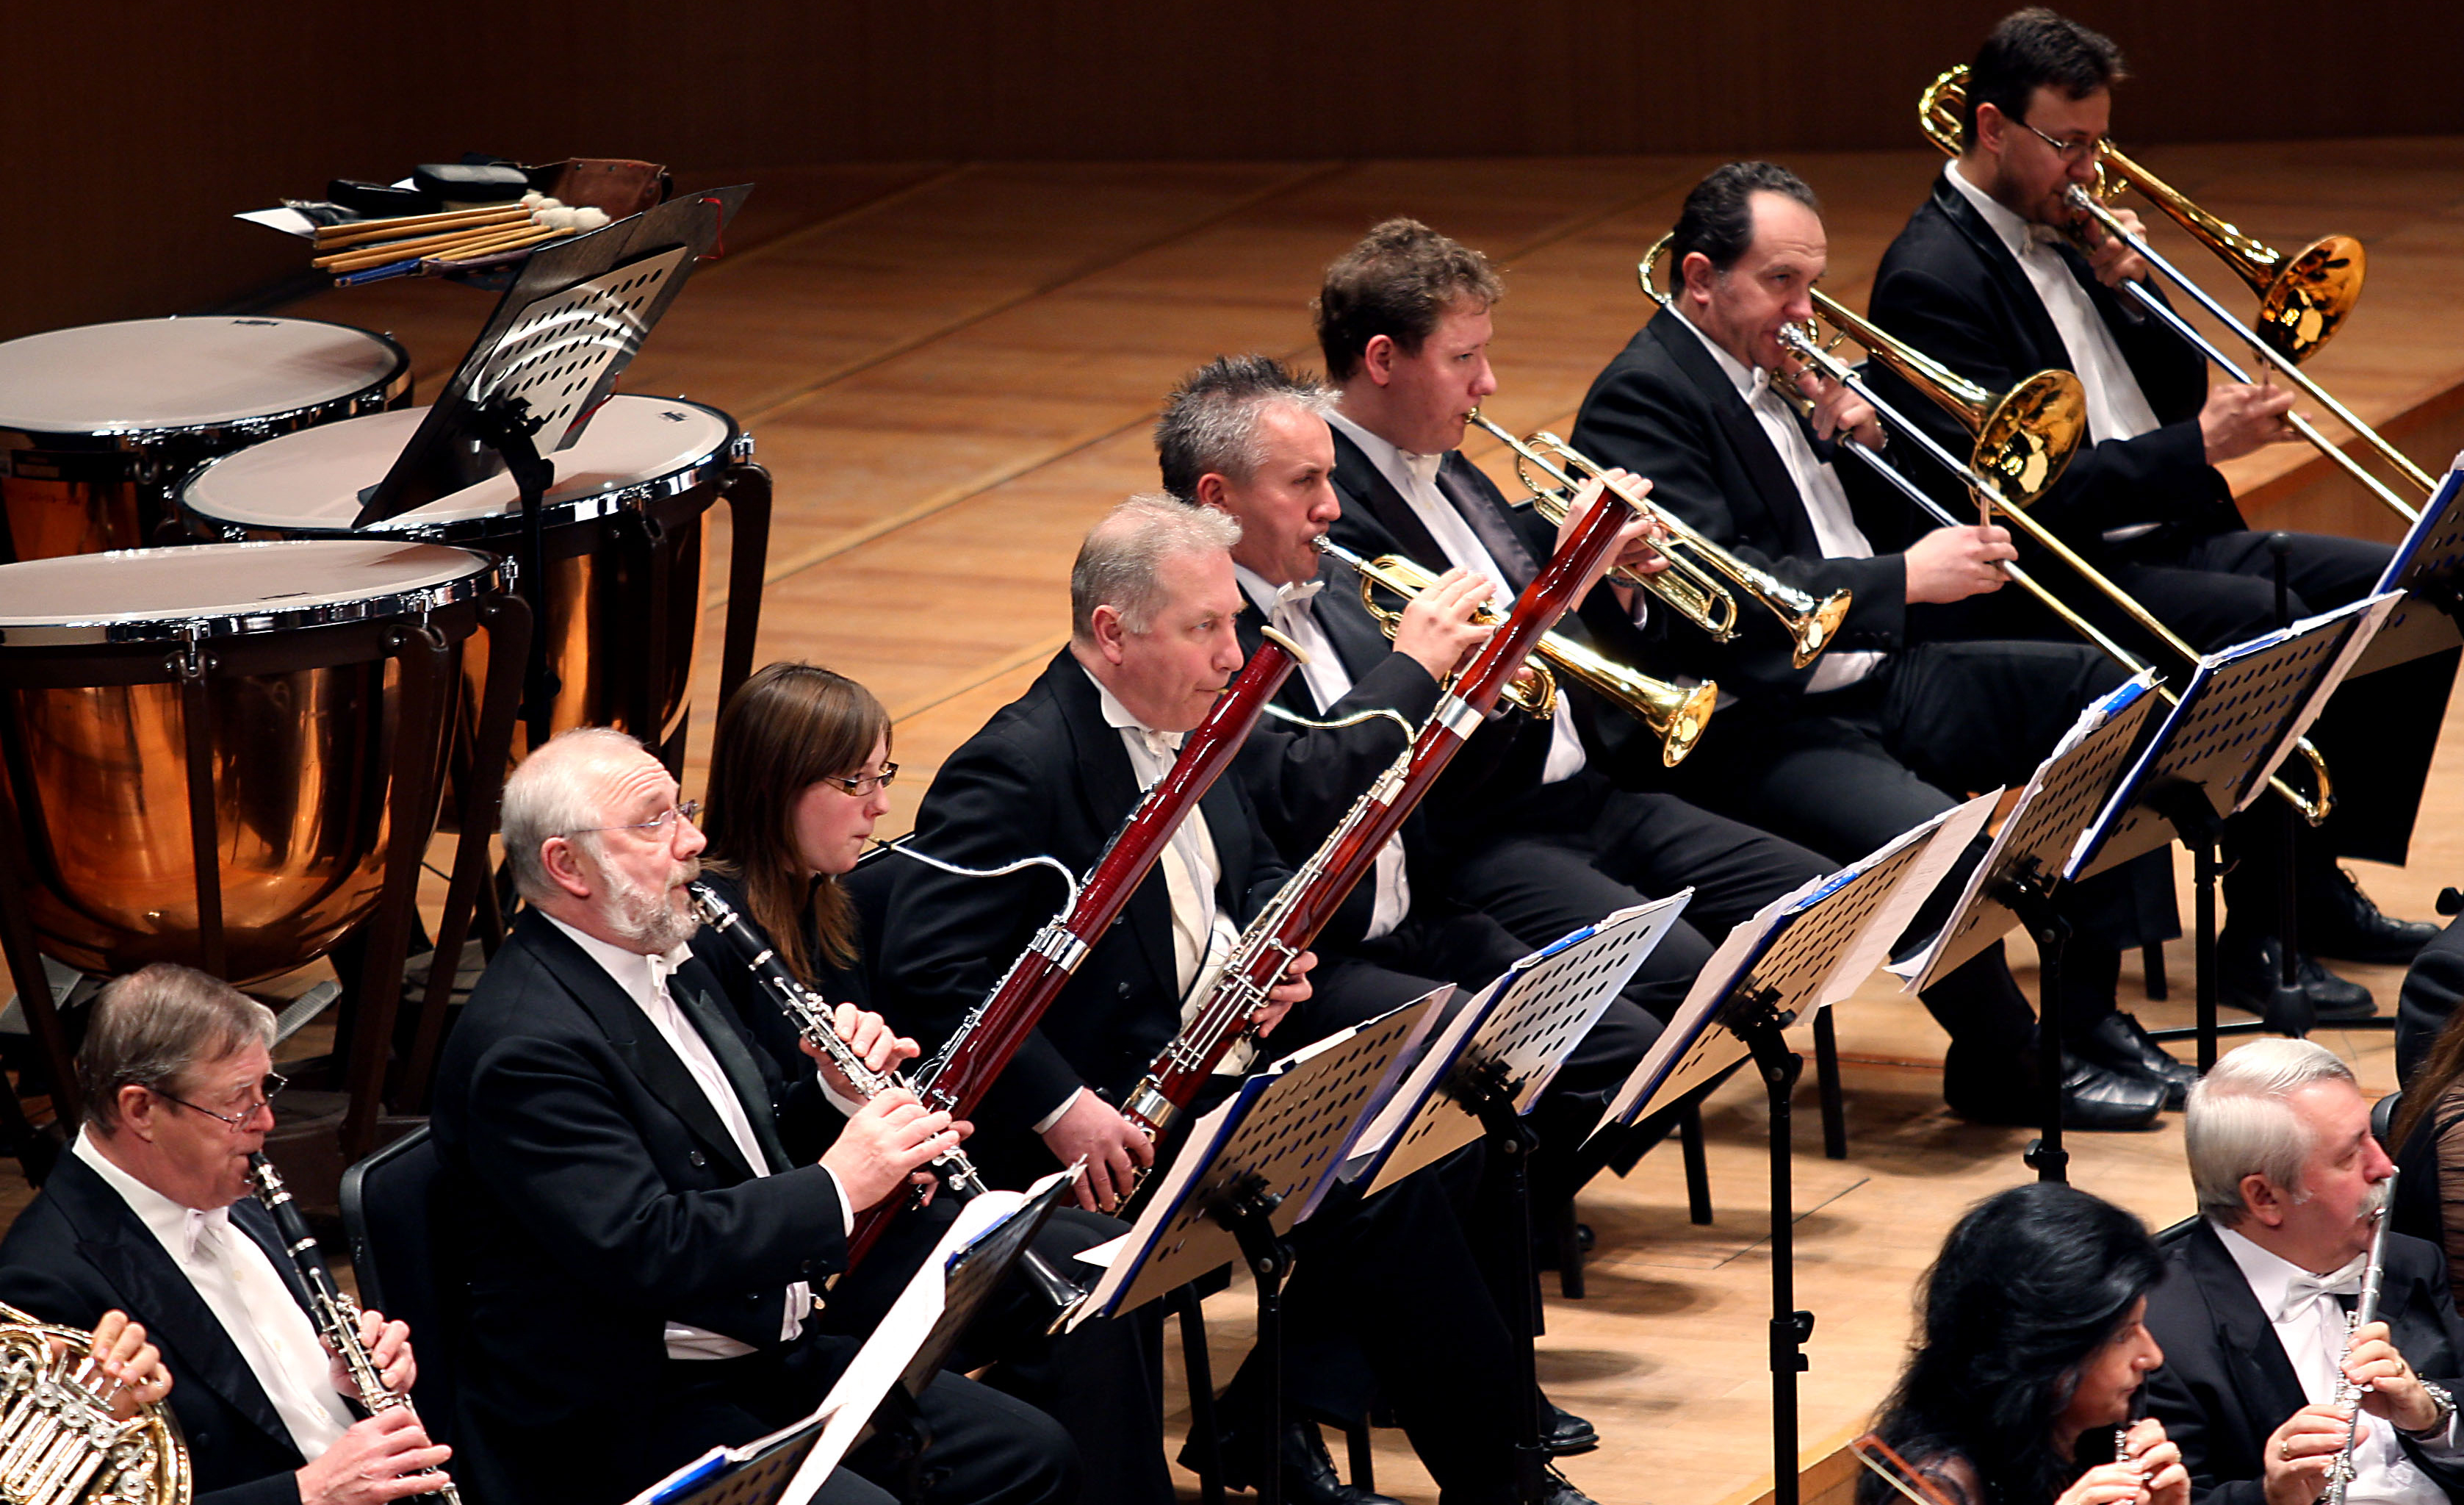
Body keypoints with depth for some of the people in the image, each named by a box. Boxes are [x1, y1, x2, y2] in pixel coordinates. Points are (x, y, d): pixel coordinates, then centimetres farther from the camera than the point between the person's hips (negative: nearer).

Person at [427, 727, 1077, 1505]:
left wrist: (841, 1088, 2)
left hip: (776, 1348, 10)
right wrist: (836, 1186, -24)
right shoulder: (525, 1047, -20)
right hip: (630, 1421, -10)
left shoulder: (662, 963, 12)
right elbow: (639, 1252, -27)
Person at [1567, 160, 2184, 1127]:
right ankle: (2002, 1063, -8)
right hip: (1761, 729, -10)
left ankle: (2089, 1014, 0)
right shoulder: (1641, 398, -13)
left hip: (1875, 681, 10)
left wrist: (1860, 448, 0)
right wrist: (1905, 580, -27)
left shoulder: (1780, 370, 16)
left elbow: (1886, 534, 20)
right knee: (1939, 839, -34)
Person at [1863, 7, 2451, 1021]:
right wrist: (2200, 446, -26)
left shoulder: (2059, 235, 15)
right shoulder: (1933, 280, -14)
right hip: (2061, 588, -9)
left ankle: (2317, 880, 5)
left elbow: (2177, 396, 17)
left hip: (2163, 543, 9)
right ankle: (2258, 933, -21)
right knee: (2277, 626, -31)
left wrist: (2125, 291, -1)